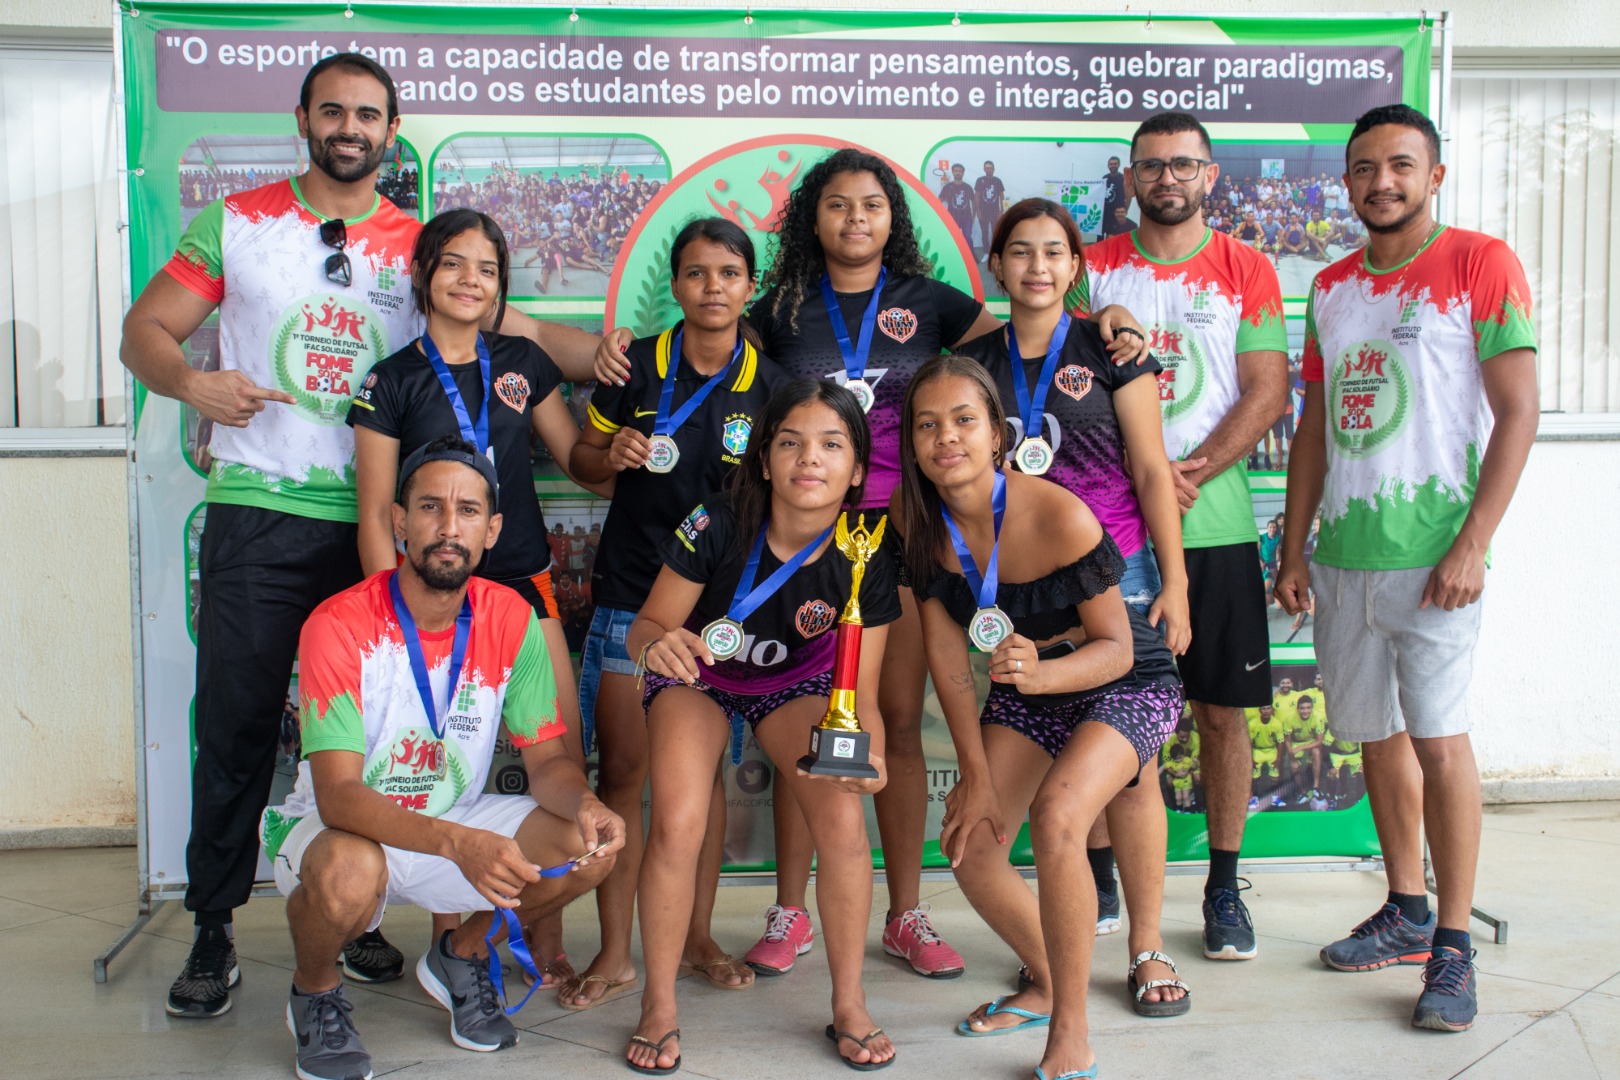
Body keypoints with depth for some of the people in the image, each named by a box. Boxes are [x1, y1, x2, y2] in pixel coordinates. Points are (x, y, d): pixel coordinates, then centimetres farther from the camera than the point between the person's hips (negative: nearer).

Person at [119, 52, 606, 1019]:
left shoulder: (422, 246, 10)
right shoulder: (239, 223, 7)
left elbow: (510, 328, 8)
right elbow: (145, 330, 6)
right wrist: (192, 380, -15)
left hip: (375, 524, 1)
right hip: (258, 515, -1)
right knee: (237, 723, 0)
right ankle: (214, 930, 13)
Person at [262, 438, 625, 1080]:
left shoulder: (510, 620, -9)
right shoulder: (339, 628, -23)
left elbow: (548, 760, -5)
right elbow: (338, 795, -31)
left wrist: (585, 805, -31)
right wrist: (458, 842, -48)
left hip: (456, 823, 5)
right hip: (340, 830, -4)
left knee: (591, 846, -18)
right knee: (348, 873, -39)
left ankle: (463, 954, 12)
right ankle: (315, 993, -1)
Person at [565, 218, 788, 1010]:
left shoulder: (768, 385, 1)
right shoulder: (636, 366, -1)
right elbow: (583, 459, 9)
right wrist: (614, 456, -12)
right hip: (630, 593, -1)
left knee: (703, 768, 10)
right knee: (623, 770, 0)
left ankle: (698, 937, 23)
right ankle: (615, 953, 8)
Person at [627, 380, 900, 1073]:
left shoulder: (866, 557, -24)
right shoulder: (716, 527, -30)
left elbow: (860, 693, -18)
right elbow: (647, 626, -19)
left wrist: (868, 755, -39)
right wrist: (657, 643, -44)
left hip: (796, 681, 1)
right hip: (698, 674, -1)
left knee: (845, 825, -20)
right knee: (677, 827, -23)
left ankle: (849, 1007, 3)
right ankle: (658, 1009, -1)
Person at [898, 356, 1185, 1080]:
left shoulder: (1059, 517, -31)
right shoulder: (917, 517, -14)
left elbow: (1116, 647, -24)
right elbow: (946, 649, -9)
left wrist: (1041, 671, -45)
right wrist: (976, 776, -12)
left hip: (1125, 687, -6)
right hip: (1024, 691, 6)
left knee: (1055, 816, -29)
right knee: (968, 840, -4)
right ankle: (1046, 982, 25)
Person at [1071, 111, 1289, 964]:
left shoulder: (1245, 271, 7)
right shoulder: (1094, 269, 8)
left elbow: (1267, 391, 0)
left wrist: (1191, 473, -13)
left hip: (1214, 523, 0)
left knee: (1223, 708, 3)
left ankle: (1224, 886, 14)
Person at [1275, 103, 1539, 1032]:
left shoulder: (1480, 262, -3)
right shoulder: (1332, 286, 14)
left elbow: (1519, 412, -8)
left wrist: (1472, 544, -15)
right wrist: (1295, 546, 11)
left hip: (1430, 551, -6)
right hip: (1342, 550, 6)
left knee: (1439, 737, -8)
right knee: (1377, 734, 12)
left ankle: (1454, 950, 1)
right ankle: (1408, 913, 26)